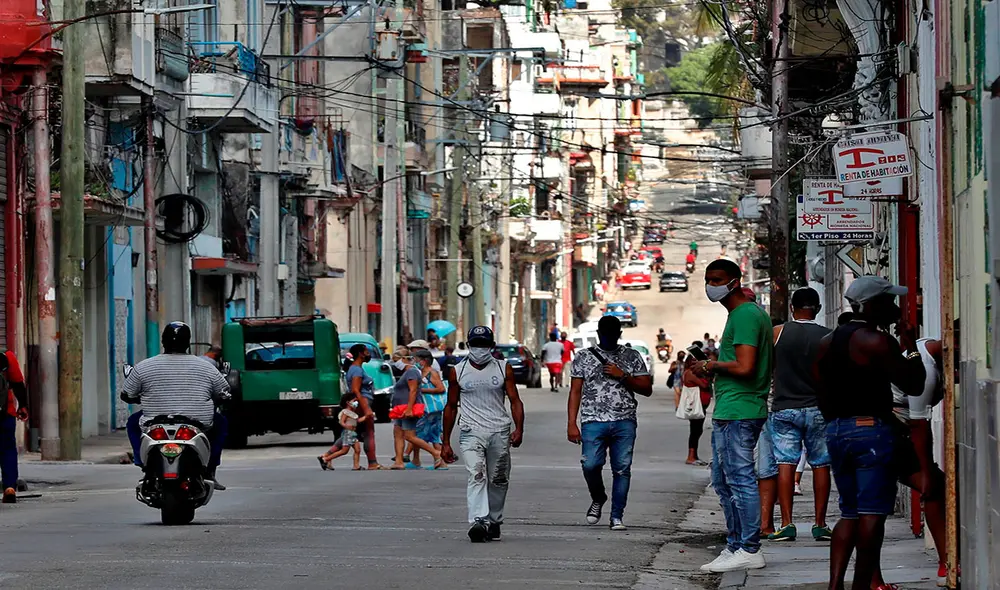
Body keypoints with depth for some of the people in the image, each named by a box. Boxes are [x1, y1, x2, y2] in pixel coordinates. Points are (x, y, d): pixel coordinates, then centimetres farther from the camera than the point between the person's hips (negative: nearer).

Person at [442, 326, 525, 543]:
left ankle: (494, 521, 23)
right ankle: (478, 522, -31)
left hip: (500, 432, 2)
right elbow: (451, 407, 11)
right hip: (471, 432, -2)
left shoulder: (503, 369, 6)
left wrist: (519, 429, -12)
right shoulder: (458, 372, 6)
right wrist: (446, 442, 10)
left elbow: (514, 400, 4)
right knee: (476, 476, -18)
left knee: (498, 480, 8)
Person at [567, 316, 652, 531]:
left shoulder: (632, 356, 11)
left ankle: (617, 516, 7)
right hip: (594, 422, -1)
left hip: (624, 422, 1)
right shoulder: (584, 356, 10)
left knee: (622, 469, -2)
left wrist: (622, 376, -7)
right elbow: (575, 391, 8)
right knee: (590, 465, -14)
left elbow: (647, 389, 8)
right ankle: (598, 499, 15)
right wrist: (572, 424, -1)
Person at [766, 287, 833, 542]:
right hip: (818, 409, 1)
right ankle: (820, 524, 7)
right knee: (820, 465, 7)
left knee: (785, 464, 0)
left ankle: (787, 523, -7)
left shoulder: (777, 332, -3)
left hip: (784, 408, 0)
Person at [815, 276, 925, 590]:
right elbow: (913, 385, -11)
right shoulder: (877, 341, -12)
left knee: (850, 513, 13)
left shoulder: (827, 343, 12)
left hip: (836, 432, 8)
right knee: (872, 514, -4)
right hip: (872, 431, -8)